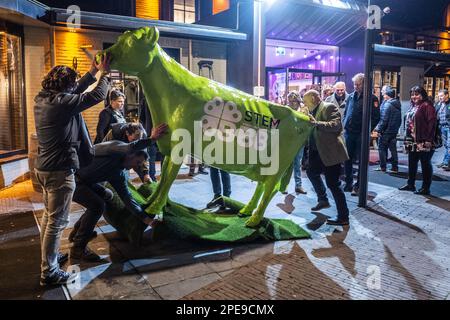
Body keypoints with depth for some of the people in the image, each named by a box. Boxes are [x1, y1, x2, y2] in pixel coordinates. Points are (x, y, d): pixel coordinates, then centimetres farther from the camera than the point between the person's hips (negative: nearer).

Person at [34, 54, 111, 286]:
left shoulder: (42, 99, 7)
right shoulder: (61, 102, -20)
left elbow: (75, 92, 18)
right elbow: (97, 95, -15)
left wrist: (92, 72, 18)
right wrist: (104, 72, 0)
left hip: (44, 167, 10)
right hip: (59, 171, -10)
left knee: (49, 215, 21)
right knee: (57, 221, -2)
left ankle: (49, 256, 36)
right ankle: (49, 272, 7)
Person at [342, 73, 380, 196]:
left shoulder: (371, 98, -5)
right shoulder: (351, 96, 11)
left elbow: (376, 117, -8)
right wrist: (344, 125, 8)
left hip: (361, 134, -5)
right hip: (349, 132, 5)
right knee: (347, 159, 10)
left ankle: (358, 186, 11)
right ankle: (348, 183, 22)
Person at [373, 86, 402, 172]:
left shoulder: (387, 104, -16)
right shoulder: (397, 104, 10)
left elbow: (384, 119, -20)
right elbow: (399, 119, 15)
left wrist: (378, 129, -14)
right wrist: (396, 128, 19)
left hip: (386, 131, -8)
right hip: (394, 131, 8)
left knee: (382, 148, 2)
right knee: (393, 149, 12)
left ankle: (382, 167, 5)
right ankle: (395, 167, 16)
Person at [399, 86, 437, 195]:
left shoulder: (427, 106, -11)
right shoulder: (413, 106, 16)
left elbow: (432, 123, -17)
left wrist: (429, 140, -22)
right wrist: (407, 138, 18)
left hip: (423, 142, -9)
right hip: (412, 141, 9)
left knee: (425, 164, 1)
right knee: (412, 163, 15)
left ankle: (426, 188, 8)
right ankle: (410, 184, 27)